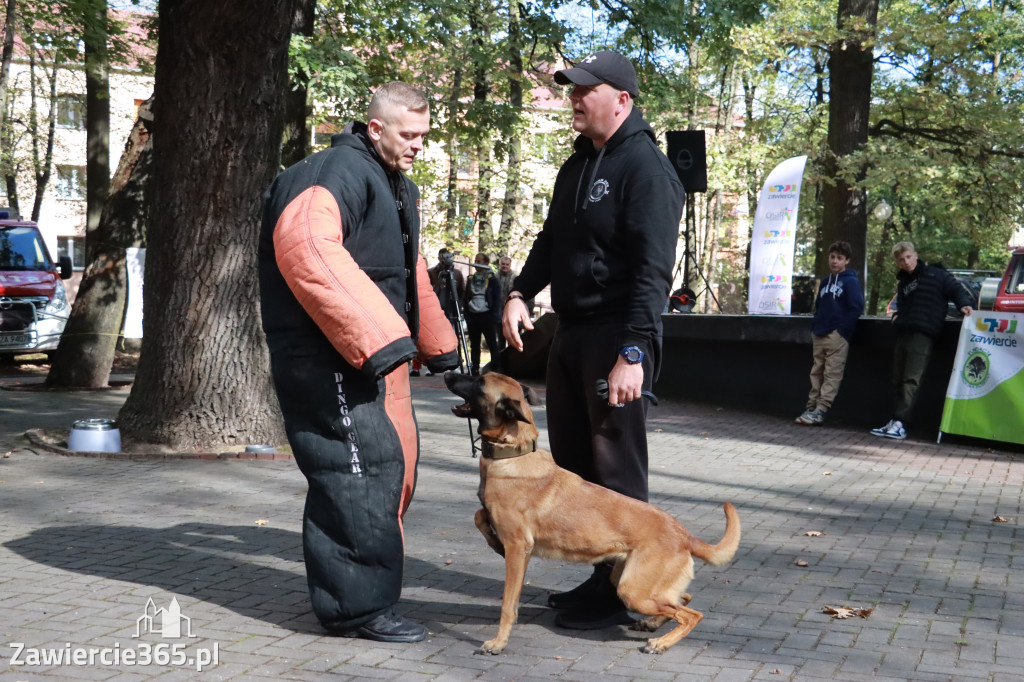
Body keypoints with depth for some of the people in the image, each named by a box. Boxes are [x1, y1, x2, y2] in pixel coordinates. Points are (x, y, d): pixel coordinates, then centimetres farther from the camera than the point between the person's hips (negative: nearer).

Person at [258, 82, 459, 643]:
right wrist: (375, 336, -36)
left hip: (377, 352, 11)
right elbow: (306, 249, -32)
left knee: (394, 463, 16)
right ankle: (358, 607, -4)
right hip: (329, 358, -11)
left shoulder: (398, 187, 20)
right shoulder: (336, 173, -14)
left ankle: (369, 582, 29)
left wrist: (438, 346, 32)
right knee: (364, 467, -12)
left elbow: (410, 272, 31)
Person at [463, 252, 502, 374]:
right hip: (473, 317, 5)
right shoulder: (471, 280, 15)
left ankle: (497, 369, -3)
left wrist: (493, 317, -12)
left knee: (492, 344, -5)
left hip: (488, 317, -5)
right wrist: (467, 316, 5)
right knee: (474, 345, 8)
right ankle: (474, 369, 13)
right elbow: (465, 299, 16)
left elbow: (497, 300, -3)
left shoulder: (492, 280, 0)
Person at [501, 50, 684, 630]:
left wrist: (633, 352, -28)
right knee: (572, 459, 13)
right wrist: (520, 293, 5)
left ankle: (623, 591, 7)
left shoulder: (645, 168, -12)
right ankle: (600, 577, 25)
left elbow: (654, 269, -21)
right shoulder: (576, 166, 16)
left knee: (617, 468, -3)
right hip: (571, 332, 9)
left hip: (617, 337, -9)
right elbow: (551, 241, 23)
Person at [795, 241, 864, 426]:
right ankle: (811, 408, 7)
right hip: (819, 335, 7)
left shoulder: (851, 281, -3)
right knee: (816, 372, 6)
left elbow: (857, 308, -11)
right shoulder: (825, 282, 18)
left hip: (838, 336, -7)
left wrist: (841, 328, -12)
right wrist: (815, 327, 13)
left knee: (832, 374, -8)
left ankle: (820, 410, -12)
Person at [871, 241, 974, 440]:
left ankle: (900, 423, -18)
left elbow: (956, 289, 2)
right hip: (903, 332, 8)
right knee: (898, 380, 7)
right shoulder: (902, 282, 24)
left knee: (911, 380, -13)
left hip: (923, 334, -8)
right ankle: (895, 422, 11)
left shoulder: (934, 274, 3)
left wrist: (964, 304, -15)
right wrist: (897, 316, 16)